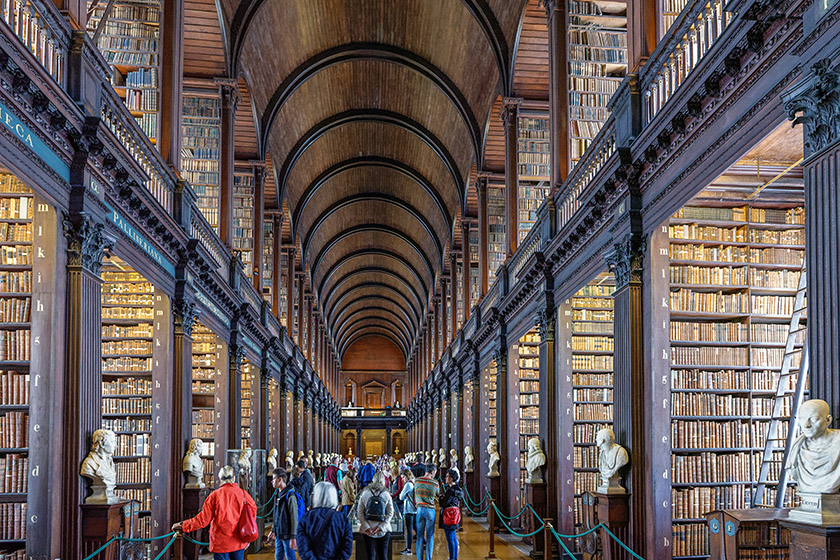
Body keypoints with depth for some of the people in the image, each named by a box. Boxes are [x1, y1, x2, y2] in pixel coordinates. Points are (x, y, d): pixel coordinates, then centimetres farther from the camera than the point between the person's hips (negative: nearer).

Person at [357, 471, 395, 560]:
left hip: (368, 531, 0)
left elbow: (360, 512, -4)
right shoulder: (386, 495, -4)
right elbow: (390, 513, -6)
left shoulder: (365, 494, -2)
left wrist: (366, 527, -5)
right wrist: (381, 527, -6)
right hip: (384, 531, 0)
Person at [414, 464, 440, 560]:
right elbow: (438, 495, 7)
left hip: (420, 508, 3)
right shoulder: (434, 483, -8)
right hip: (430, 509, -3)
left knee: (420, 535, 9)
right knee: (430, 536, 4)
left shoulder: (417, 481, 0)